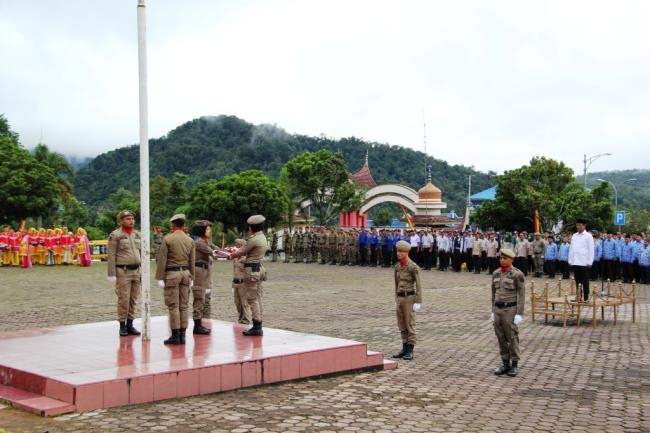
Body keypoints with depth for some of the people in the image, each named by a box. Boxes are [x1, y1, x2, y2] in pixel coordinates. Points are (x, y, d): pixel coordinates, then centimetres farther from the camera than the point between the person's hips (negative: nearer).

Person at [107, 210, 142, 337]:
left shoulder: (137, 235, 12)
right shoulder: (115, 235, -5)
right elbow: (111, 255, -8)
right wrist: (112, 274, -13)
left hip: (136, 270, 5)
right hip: (123, 271, -5)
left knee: (133, 299, 7)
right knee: (124, 299, -4)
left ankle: (130, 325, 14)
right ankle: (122, 326, 6)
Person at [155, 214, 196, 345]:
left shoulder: (167, 239, -7)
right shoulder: (190, 241, 7)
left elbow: (162, 260, -10)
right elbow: (192, 262, 9)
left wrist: (160, 278, -7)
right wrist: (191, 278, 16)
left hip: (172, 273, -4)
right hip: (185, 273, 5)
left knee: (173, 306, -2)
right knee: (184, 305, 7)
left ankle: (175, 335, -2)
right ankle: (182, 335, 9)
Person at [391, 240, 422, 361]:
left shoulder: (413, 267, -12)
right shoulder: (397, 266, 8)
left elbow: (418, 285, -12)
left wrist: (418, 302, -16)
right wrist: (396, 300, 17)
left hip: (409, 298, -7)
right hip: (400, 298, 7)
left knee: (410, 325, -1)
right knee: (402, 326, 11)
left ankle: (410, 351, 5)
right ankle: (404, 349, 20)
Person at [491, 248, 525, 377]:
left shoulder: (517, 274, -10)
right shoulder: (496, 273, 7)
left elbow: (522, 295, -10)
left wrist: (519, 314, -15)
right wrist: (493, 311, 13)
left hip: (510, 310, -5)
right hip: (498, 309, 5)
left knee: (512, 338, 2)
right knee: (501, 338, 9)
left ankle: (515, 365, 13)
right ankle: (505, 363, 19)